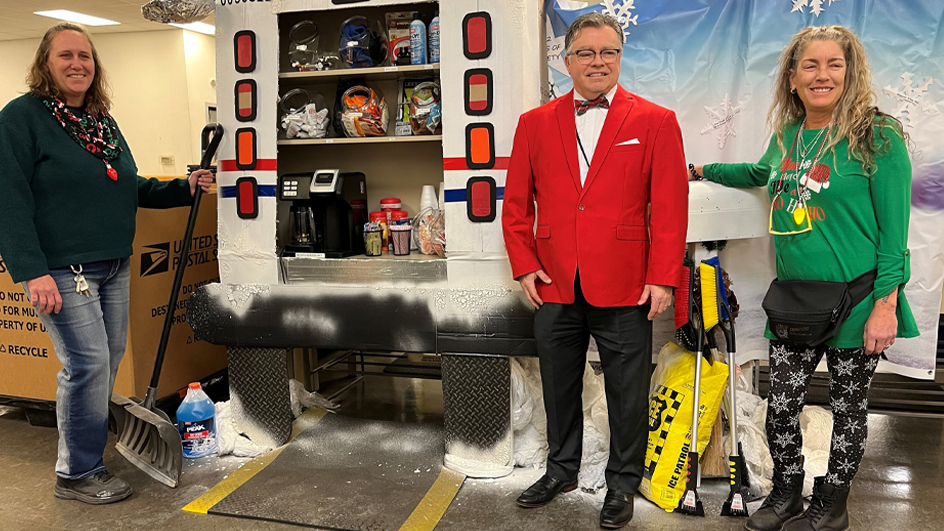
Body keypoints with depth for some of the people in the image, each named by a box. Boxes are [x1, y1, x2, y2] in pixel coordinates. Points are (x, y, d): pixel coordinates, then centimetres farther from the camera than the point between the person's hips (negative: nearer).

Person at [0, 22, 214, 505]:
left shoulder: (104, 121, 15)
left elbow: (130, 188, 22)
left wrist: (184, 188, 9)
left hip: (113, 266, 8)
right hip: (62, 268, -7)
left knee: (108, 359, 12)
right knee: (88, 362, -8)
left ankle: (85, 449, 28)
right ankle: (77, 473, 8)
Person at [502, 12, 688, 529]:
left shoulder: (656, 122, 0)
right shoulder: (535, 124, 7)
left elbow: (670, 207, -4)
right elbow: (516, 202, 9)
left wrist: (662, 278, -9)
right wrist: (524, 266, 0)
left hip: (624, 290, -2)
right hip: (554, 288, 3)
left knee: (627, 394, 9)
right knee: (559, 387, 17)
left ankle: (622, 483, 30)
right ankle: (561, 470, 38)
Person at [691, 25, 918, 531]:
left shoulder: (876, 136, -10)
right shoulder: (786, 135, 6)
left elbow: (893, 229, -12)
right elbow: (762, 173, 29)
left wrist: (886, 305, -16)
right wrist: (702, 170, 31)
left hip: (855, 304, -4)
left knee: (848, 409, 12)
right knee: (780, 408, 9)